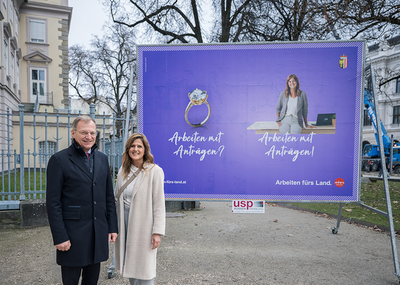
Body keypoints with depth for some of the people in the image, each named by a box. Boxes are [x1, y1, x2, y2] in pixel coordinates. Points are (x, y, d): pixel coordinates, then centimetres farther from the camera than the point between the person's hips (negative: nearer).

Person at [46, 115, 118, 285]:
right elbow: (53, 202, -9)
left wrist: (113, 227, 8)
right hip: (72, 233, -4)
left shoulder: (102, 159, 9)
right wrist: (59, 237, -12)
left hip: (99, 232, 5)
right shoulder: (59, 160, -7)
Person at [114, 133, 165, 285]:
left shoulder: (154, 171, -10)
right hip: (125, 223, 5)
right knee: (130, 266, 16)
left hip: (143, 224, -5)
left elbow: (159, 204, -11)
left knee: (144, 266, 4)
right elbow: (117, 198, 14)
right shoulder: (123, 170, 8)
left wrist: (157, 232, -14)